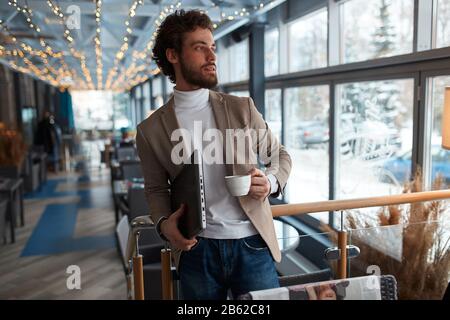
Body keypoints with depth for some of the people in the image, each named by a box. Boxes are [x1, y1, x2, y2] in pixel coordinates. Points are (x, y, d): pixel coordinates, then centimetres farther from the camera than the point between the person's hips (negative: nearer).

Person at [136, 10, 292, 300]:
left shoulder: (242, 109, 1)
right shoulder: (151, 130, 0)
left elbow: (280, 155, 10)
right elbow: (157, 188, 10)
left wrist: (271, 181, -11)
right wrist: (164, 222, -10)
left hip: (252, 244, 1)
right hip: (196, 249, 0)